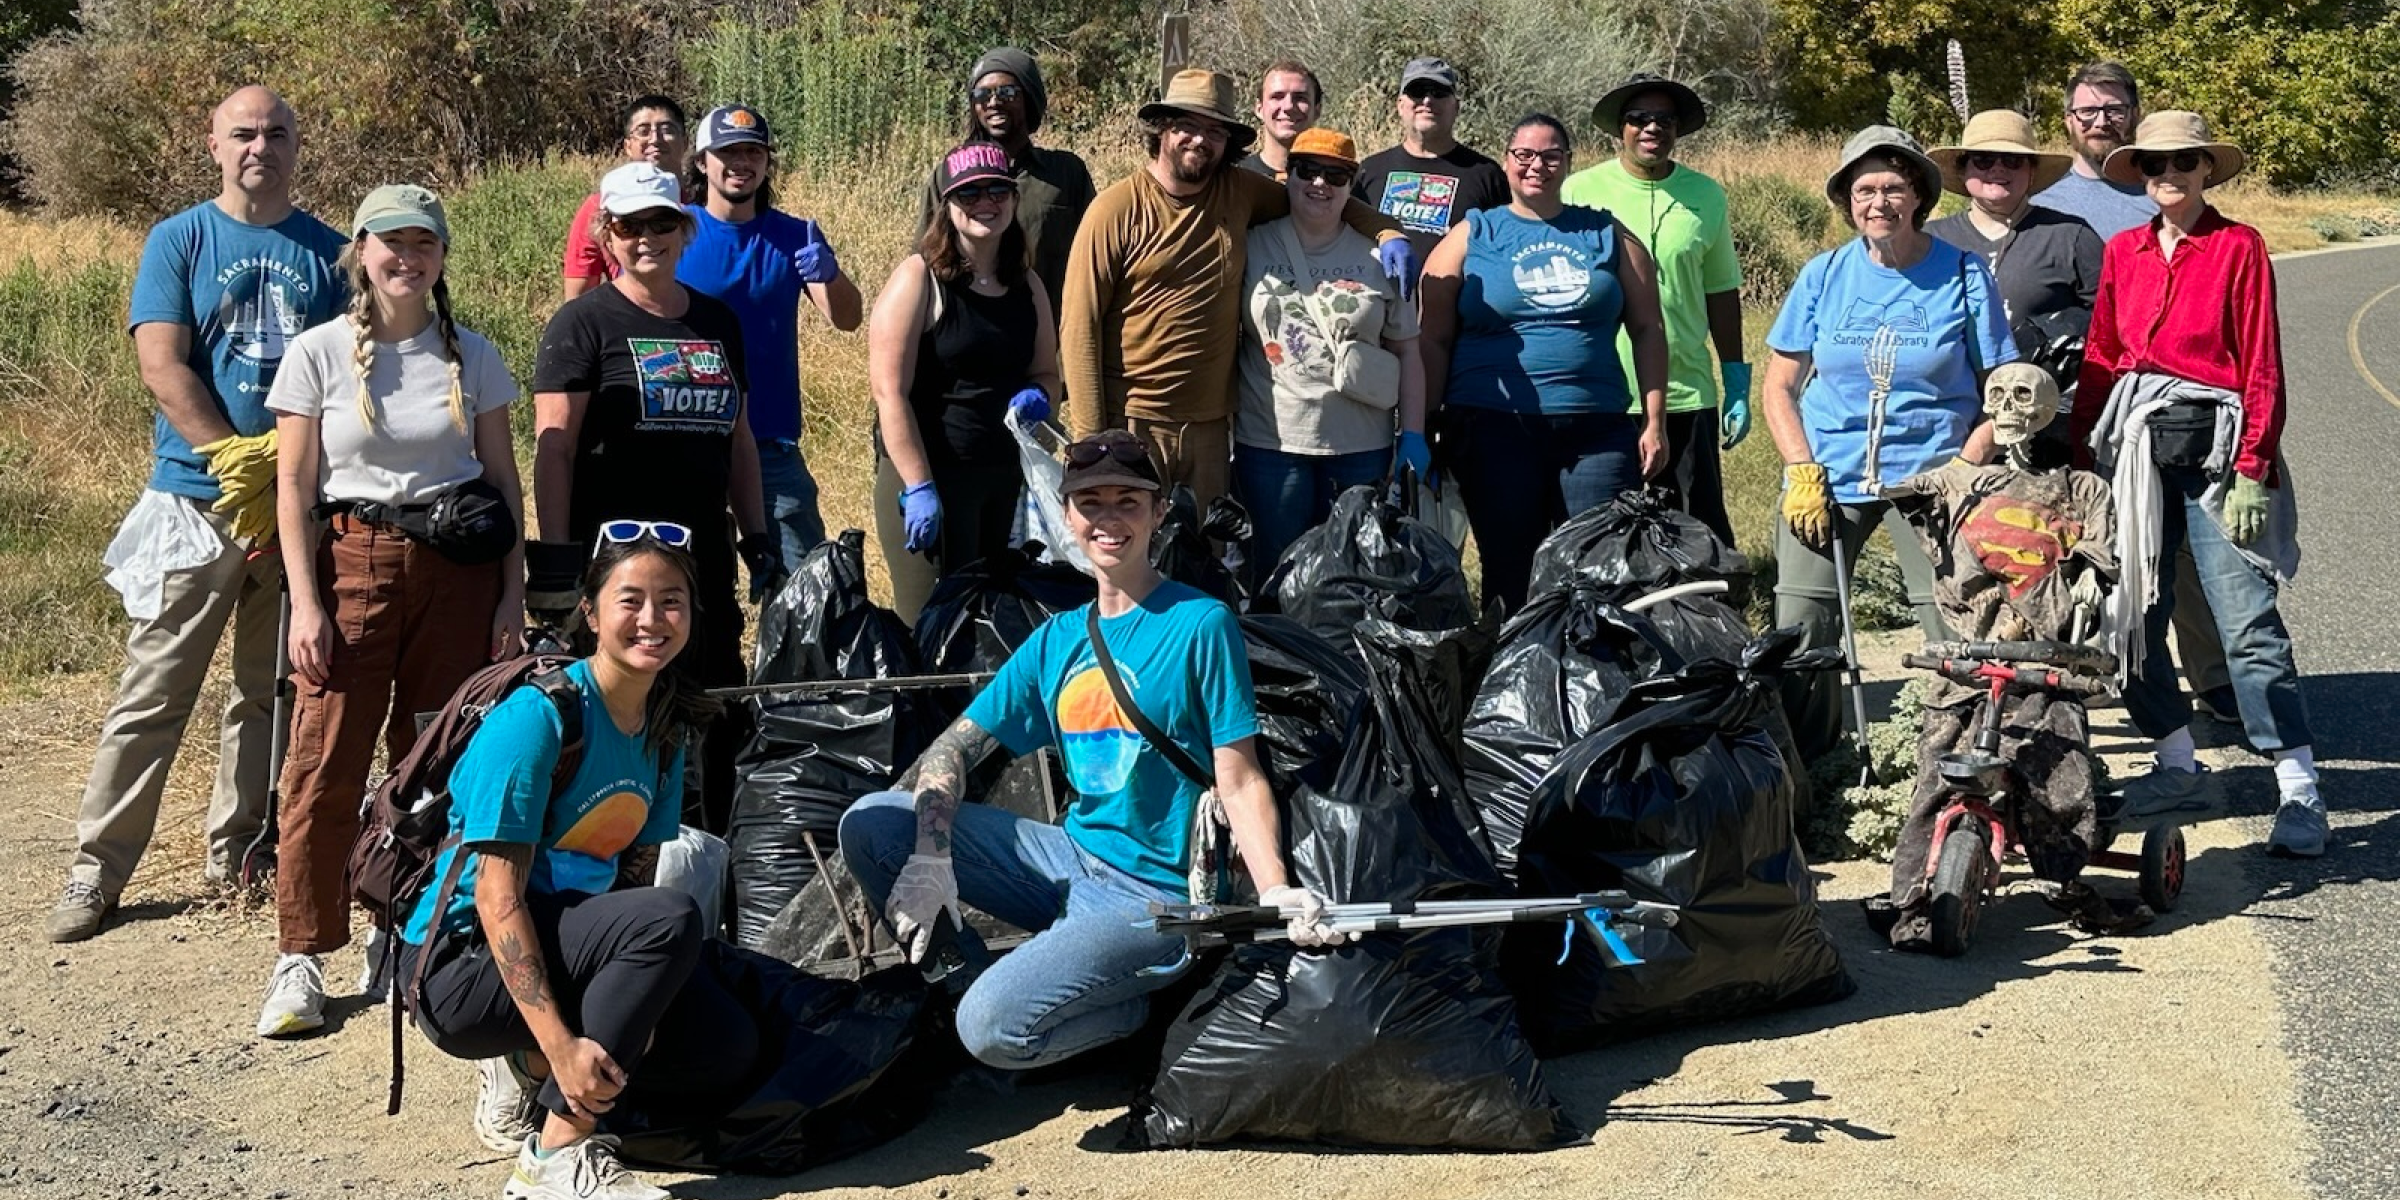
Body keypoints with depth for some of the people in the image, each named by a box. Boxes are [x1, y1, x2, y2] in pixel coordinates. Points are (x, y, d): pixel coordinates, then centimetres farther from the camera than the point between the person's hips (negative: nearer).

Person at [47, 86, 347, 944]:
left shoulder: (328, 251, 10)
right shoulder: (178, 241, 3)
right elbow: (162, 367, -6)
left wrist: (288, 461, -10)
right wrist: (239, 460, -13)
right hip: (194, 496, -3)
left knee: (273, 691, 10)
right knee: (152, 695, -3)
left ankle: (240, 850, 22)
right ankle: (97, 868, 3)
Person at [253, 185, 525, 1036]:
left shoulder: (472, 357, 6)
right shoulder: (319, 354, 1)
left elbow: (504, 483, 10)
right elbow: (294, 489, 0)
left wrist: (512, 593, 4)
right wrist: (305, 603, -7)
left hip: (458, 570, 2)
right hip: (353, 562, -2)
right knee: (325, 764, -5)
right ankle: (301, 957, 3)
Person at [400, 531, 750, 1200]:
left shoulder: (667, 727, 3)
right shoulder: (539, 714, -20)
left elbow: (638, 871, 6)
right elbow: (497, 897, -23)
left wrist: (638, 1009, -9)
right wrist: (561, 1044, -30)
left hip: (557, 947, 8)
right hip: (460, 965, -8)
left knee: (729, 1046, -7)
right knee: (672, 919, -28)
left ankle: (527, 1075, 5)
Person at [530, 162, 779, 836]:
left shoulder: (717, 322, 16)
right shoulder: (586, 321, -2)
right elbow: (553, 447, -8)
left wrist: (758, 536, 16)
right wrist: (555, 558, -15)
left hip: (703, 554, 6)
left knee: (721, 714, 9)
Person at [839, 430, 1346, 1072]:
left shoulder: (1201, 625, -9)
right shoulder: (1058, 639, 9)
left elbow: (1240, 783, -12)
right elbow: (954, 746, 5)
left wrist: (1275, 891, -31)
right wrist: (932, 855, -14)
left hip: (1154, 895, -6)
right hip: (1071, 856, 6)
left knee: (994, 1028, -24)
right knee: (869, 824, -5)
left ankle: (1145, 1003, 3)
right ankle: (980, 975, 7)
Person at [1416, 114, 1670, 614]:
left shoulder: (1607, 235, 12)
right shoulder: (1471, 237, 8)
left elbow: (1647, 329, 11)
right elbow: (1434, 340, 5)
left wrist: (1655, 421, 4)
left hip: (1598, 431, 1)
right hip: (1494, 428, -1)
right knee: (1509, 573, 3)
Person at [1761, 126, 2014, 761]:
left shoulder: (1963, 274, 0)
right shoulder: (1824, 275, 5)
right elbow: (1778, 387, 8)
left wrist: (1962, 470, -10)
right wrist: (1803, 471, -3)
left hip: (1931, 474, -2)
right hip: (1828, 473, 2)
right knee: (1800, 629, -2)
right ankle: (1802, 771, 16)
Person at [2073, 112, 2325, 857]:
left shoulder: (2238, 247, -2)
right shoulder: (2123, 252, 11)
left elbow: (2262, 366, -5)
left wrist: (2252, 470, -11)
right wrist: (2081, 452, 8)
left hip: (2211, 448, -5)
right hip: (2133, 447, 5)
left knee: (2247, 621, -8)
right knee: (2131, 616, 7)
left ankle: (2299, 791, -2)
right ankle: (2176, 766, 22)